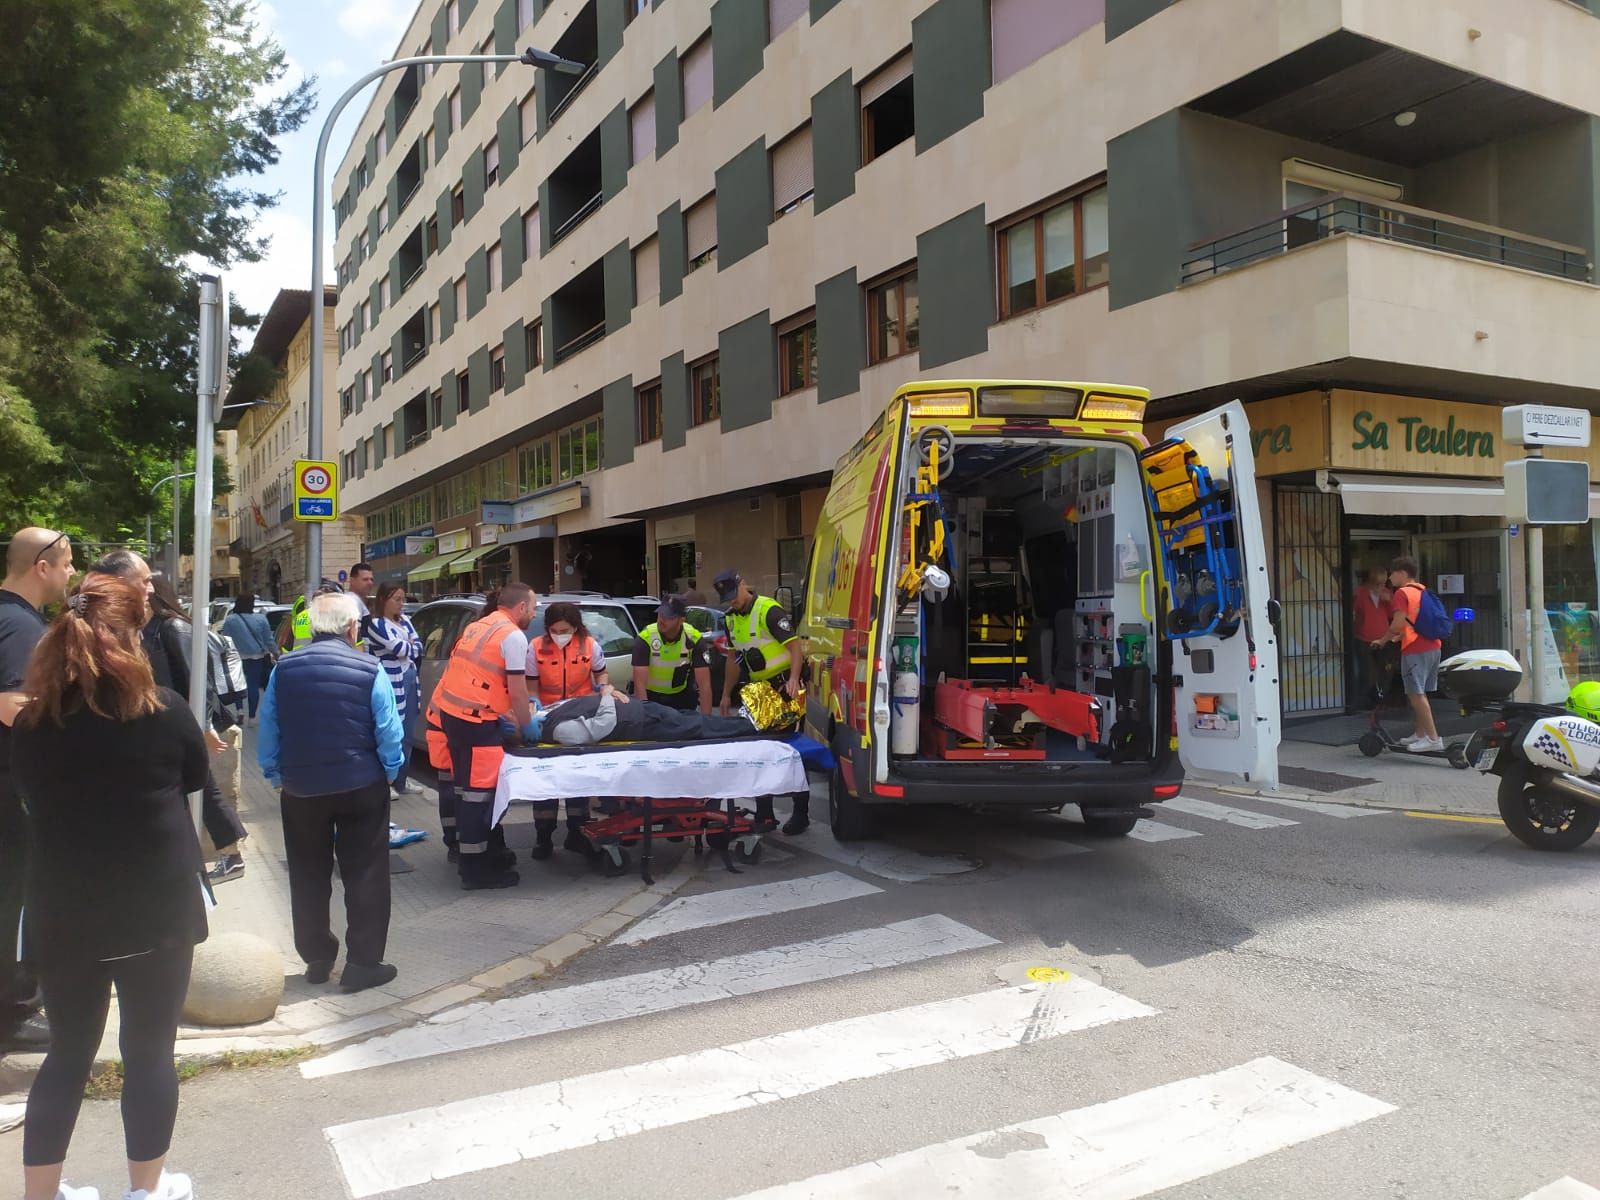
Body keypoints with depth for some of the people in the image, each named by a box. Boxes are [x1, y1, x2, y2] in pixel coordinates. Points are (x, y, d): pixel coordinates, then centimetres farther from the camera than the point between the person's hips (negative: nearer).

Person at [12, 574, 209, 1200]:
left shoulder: (30, 722, -3)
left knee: (68, 1054, 17)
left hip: (63, 913, 3)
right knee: (150, 1050, 11)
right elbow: (195, 778, 6)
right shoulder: (164, 709, -11)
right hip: (156, 909, -2)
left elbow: (31, 794, 14)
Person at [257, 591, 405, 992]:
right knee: (365, 876, 7)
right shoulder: (370, 670, -11)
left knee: (308, 877, 17)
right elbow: (389, 734, -11)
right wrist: (390, 773, 3)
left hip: (301, 789, 3)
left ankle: (316, 958, 28)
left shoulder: (284, 670, -1)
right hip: (361, 788, -3)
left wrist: (276, 775, 13)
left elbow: (267, 733, 2)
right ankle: (362, 964, 9)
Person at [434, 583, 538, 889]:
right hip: (474, 718, -10)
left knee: (468, 787, 18)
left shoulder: (479, 626, 18)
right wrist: (525, 723, 6)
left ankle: (487, 850, 30)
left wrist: (508, 713, 25)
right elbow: (517, 691, -10)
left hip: (451, 711, 10)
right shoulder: (513, 636, -10)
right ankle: (475, 869, 2)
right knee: (479, 791, -3)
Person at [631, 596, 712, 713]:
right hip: (651, 696, -1)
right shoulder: (645, 638, -24)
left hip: (682, 697, 1)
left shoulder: (694, 639, -21)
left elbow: (704, 684, -22)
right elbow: (640, 683, -27)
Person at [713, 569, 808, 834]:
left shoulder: (769, 610, -16)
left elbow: (795, 646, -21)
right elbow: (734, 659, 17)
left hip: (784, 687, -8)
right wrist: (726, 695, 16)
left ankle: (801, 814, 6)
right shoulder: (731, 619, 8)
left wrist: (793, 679, -35)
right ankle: (764, 814, 17)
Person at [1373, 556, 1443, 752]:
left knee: (1416, 694, -5)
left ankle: (1433, 738, -8)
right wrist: (1399, 637, 25)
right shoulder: (1422, 591, 15)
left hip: (1415, 650, -9)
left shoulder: (1402, 593, -11)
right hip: (1433, 647, 9)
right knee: (1420, 693, 16)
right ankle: (1420, 734, 22)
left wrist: (1382, 641, -3)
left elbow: (1397, 624, -17)